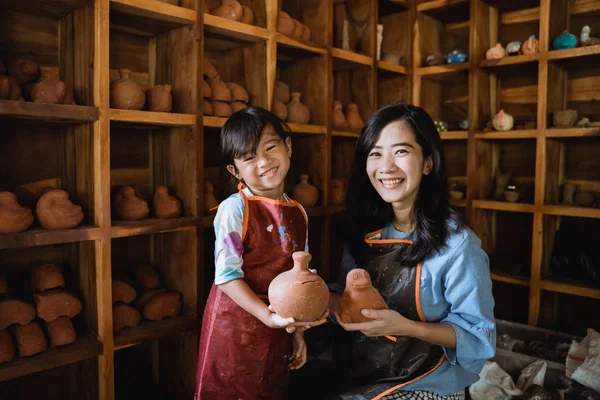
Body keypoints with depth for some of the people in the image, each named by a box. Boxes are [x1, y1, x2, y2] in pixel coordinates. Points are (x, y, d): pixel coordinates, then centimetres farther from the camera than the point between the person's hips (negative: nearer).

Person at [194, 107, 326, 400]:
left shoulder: (298, 213, 3)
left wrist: (297, 330, 10)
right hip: (234, 326, -5)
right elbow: (226, 275, -17)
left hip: (278, 331, 5)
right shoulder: (234, 208, -15)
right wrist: (269, 316, -24)